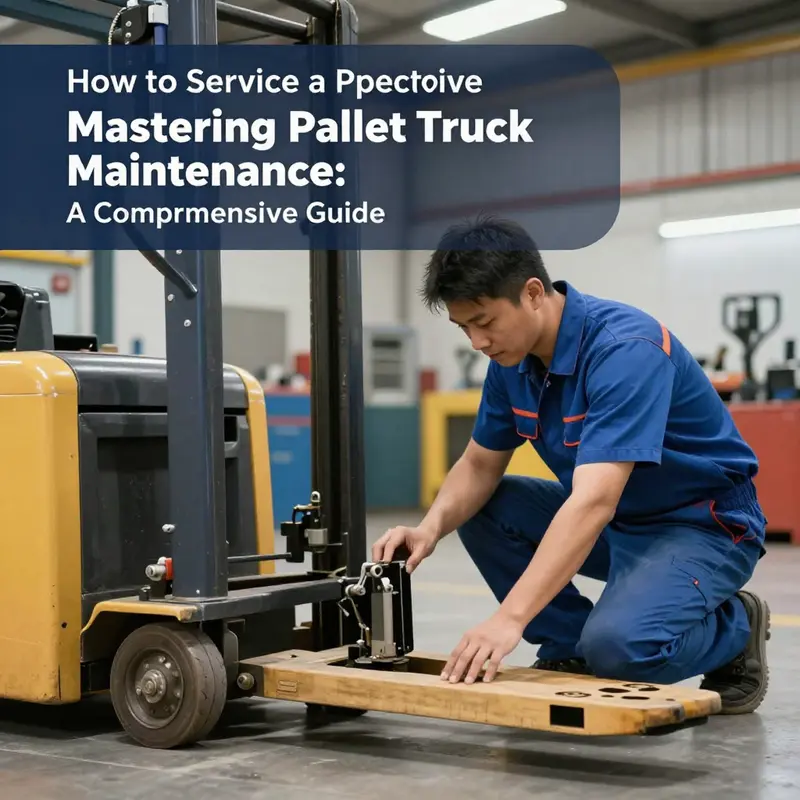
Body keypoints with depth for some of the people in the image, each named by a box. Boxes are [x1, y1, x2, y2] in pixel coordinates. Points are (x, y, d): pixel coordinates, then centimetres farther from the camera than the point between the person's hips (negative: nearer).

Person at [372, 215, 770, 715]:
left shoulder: (625, 349, -30)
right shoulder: (513, 357, -5)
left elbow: (593, 502, -40)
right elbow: (480, 465, 4)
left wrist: (510, 619, -46)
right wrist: (431, 528, -18)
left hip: (702, 524, -8)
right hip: (615, 522, 8)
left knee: (617, 646, -31)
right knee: (480, 508, -4)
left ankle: (735, 629, 1)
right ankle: (569, 650, 5)